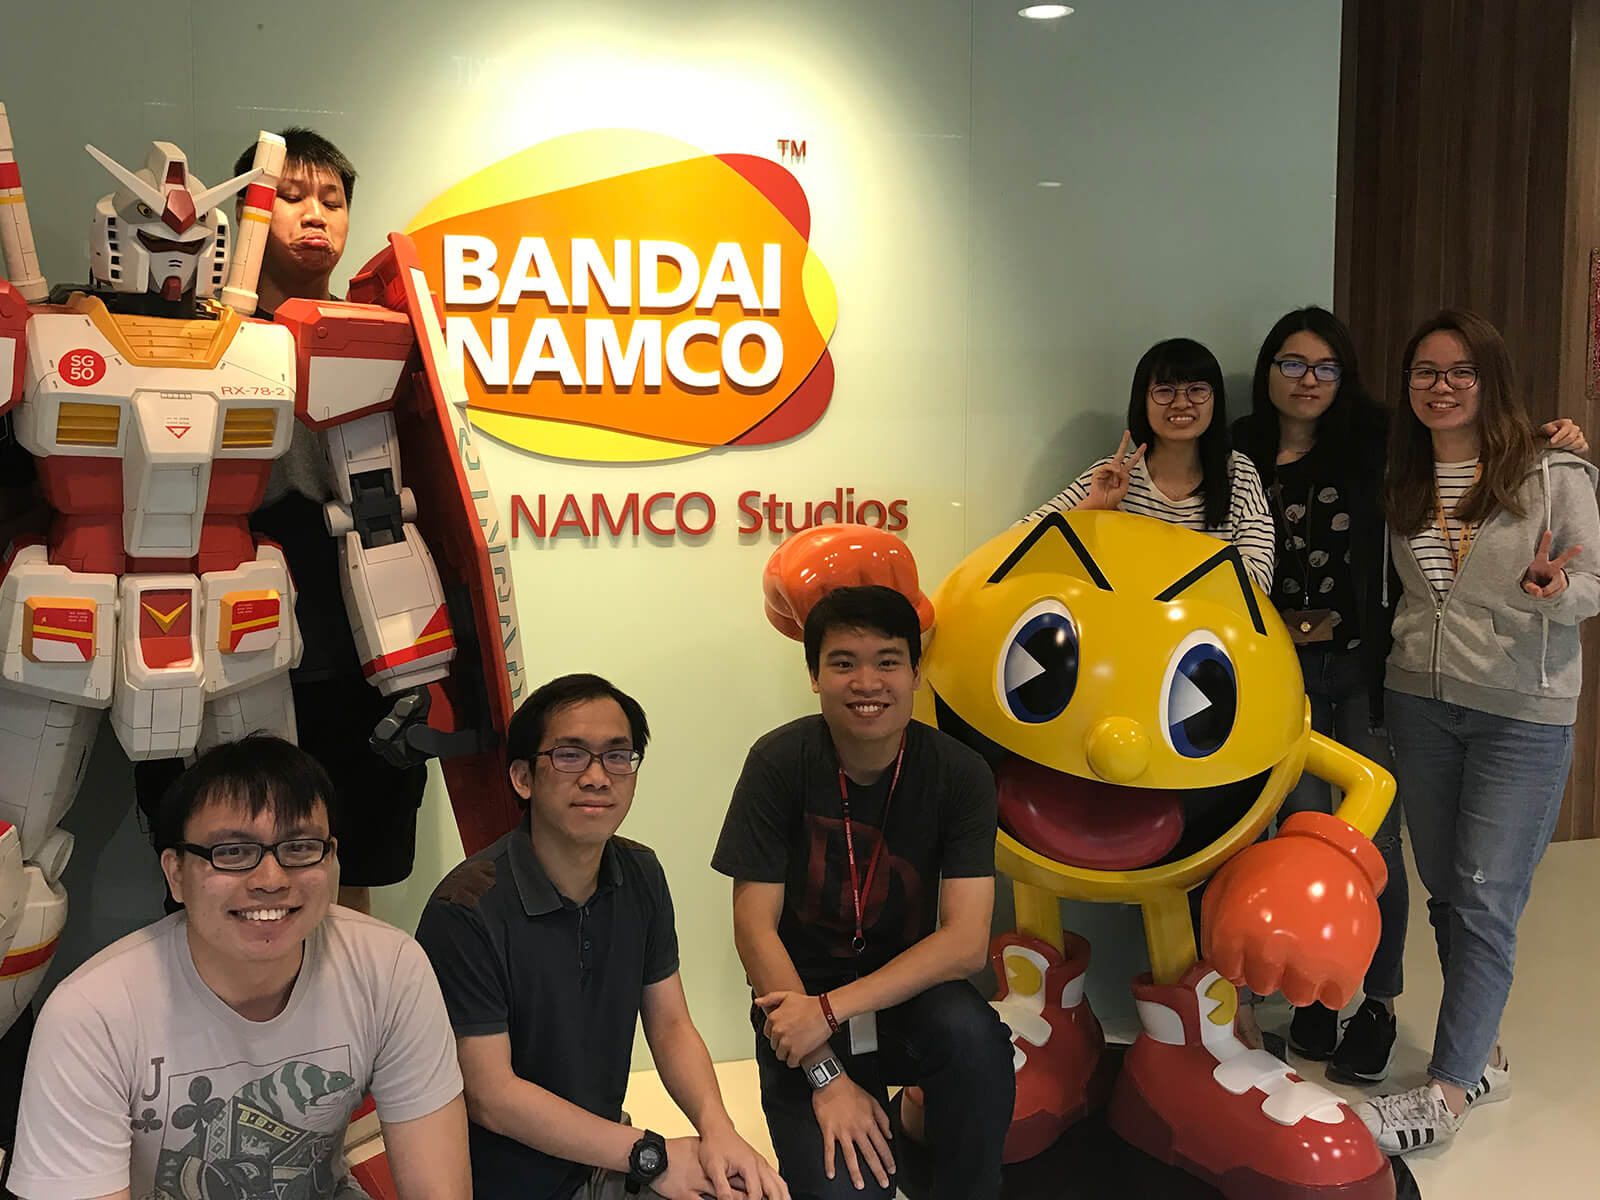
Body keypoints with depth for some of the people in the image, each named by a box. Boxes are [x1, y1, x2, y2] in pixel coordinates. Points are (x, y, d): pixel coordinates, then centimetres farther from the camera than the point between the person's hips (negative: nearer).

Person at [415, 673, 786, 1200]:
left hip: (606, 1155, 6)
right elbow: (489, 1094, -20)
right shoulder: (467, 910, -22)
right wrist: (651, 1156, -19)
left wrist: (717, 1127, -17)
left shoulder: (641, 875, 0)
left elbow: (670, 1024, 2)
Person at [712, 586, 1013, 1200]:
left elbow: (965, 942, -15)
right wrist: (826, 1075, -16)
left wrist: (829, 1011, -23)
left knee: (971, 1032, -32)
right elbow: (755, 928, -11)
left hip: (906, 991, 1)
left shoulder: (960, 774, -10)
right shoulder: (780, 762, -12)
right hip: (798, 997, -1)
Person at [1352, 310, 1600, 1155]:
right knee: (1445, 890, 12)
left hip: (1522, 708, -5)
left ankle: (1447, 1093, 2)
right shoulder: (1400, 481, 6)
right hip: (1419, 698, 5)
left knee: (1484, 898, -4)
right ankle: (1481, 1055, 27)